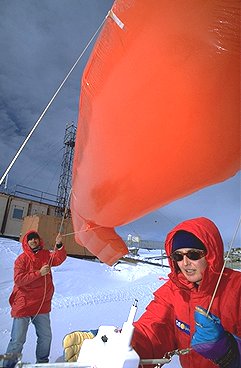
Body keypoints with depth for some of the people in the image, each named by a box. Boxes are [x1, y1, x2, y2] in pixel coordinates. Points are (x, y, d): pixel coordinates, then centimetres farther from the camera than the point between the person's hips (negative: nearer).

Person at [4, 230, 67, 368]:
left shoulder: (46, 255, 3)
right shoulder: (22, 259, -8)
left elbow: (59, 258, -13)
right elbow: (18, 280, -16)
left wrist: (59, 245, -31)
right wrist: (39, 273, -23)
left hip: (42, 305, 4)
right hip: (23, 305, -4)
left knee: (46, 337, 16)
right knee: (18, 340, 4)